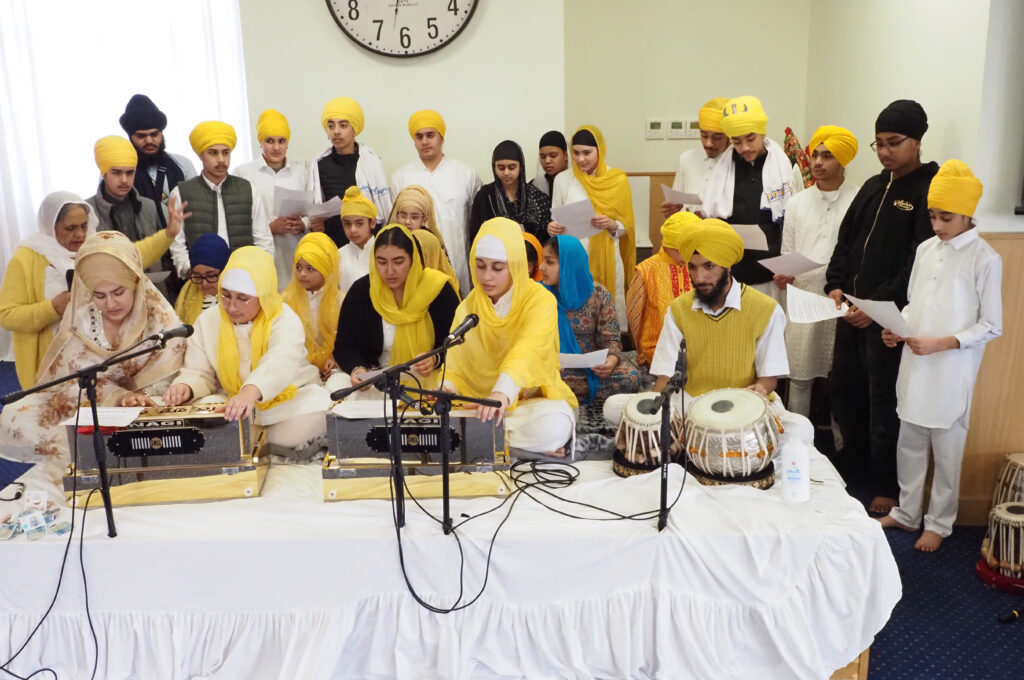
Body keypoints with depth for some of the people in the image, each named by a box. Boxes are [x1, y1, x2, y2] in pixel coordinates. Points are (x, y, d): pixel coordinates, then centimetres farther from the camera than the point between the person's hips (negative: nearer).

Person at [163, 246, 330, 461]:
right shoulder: (208, 321, 1)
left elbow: (281, 363, -36)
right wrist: (186, 387, -27)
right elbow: (199, 373, 0)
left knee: (305, 426, -33)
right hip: (232, 401, 3)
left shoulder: (284, 320, -15)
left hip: (289, 399, -2)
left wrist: (251, 391, -58)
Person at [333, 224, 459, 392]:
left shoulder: (438, 289, -6)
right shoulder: (361, 291, -2)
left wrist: (435, 360, -26)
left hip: (429, 380, -2)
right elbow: (345, 346, -2)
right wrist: (357, 369, -24)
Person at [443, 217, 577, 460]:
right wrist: (445, 389, -25)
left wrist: (503, 392, -53)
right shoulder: (468, 307, 3)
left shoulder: (540, 300, -14)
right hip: (481, 400, 4)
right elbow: (456, 366, 0)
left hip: (534, 397, -4)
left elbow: (526, 352, -34)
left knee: (553, 428, -38)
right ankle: (533, 446, -13)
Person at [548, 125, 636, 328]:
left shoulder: (617, 179, 2)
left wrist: (611, 225, -16)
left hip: (606, 260, 0)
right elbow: (555, 220, 9)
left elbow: (626, 226, 5)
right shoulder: (563, 180, 3)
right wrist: (552, 228, -13)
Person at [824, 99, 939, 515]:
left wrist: (878, 303, -21)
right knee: (842, 390, 16)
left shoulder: (930, 191, -9)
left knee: (884, 404, 1)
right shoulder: (874, 186, 14)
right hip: (852, 311, 7)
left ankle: (887, 487, 17)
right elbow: (845, 240, 16)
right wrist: (835, 285, 1)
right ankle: (856, 462, 37)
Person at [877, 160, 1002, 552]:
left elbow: (991, 326, -9)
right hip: (915, 366, 5)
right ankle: (906, 513, 31)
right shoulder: (926, 249, 6)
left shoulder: (985, 260, -10)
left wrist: (941, 343, -18)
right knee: (909, 445, 15)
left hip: (951, 372, -5)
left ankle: (939, 524, 24)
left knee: (946, 452, 8)